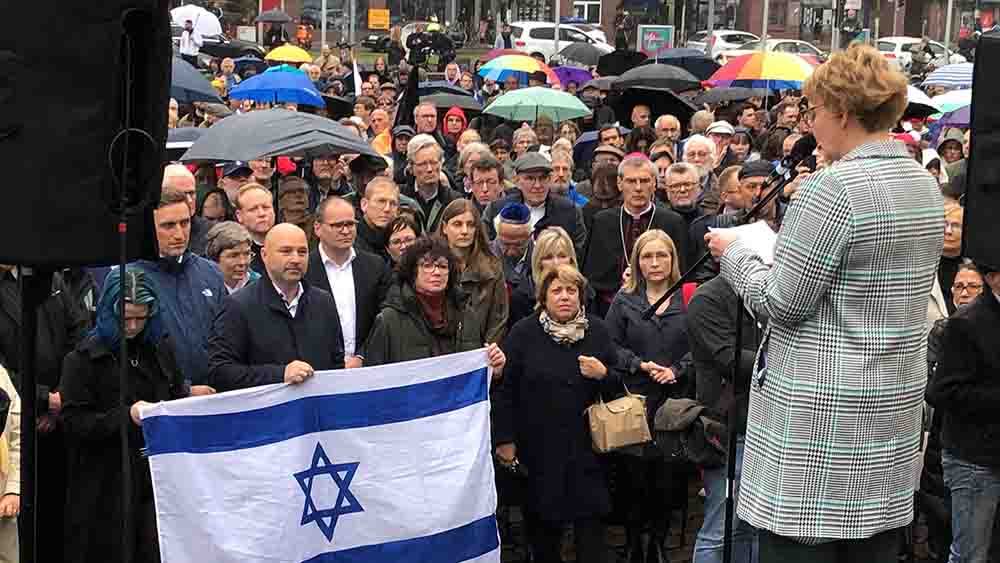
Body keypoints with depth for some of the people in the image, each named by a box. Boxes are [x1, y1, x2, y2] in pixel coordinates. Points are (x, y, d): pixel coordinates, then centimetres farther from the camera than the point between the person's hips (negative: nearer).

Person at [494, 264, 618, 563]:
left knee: (591, 527, -2)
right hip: (538, 446, -1)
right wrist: (505, 439, -6)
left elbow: (619, 386, 12)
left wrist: (604, 375, -11)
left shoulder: (597, 331, 6)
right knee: (543, 521, 8)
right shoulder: (524, 333, -2)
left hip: (584, 445, 1)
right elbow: (506, 390, -2)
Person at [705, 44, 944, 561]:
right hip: (894, 403, 8)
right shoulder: (925, 185, 9)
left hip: (820, 412, -8)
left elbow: (781, 303, -16)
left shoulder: (832, 188, -18)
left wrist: (734, 253, 0)